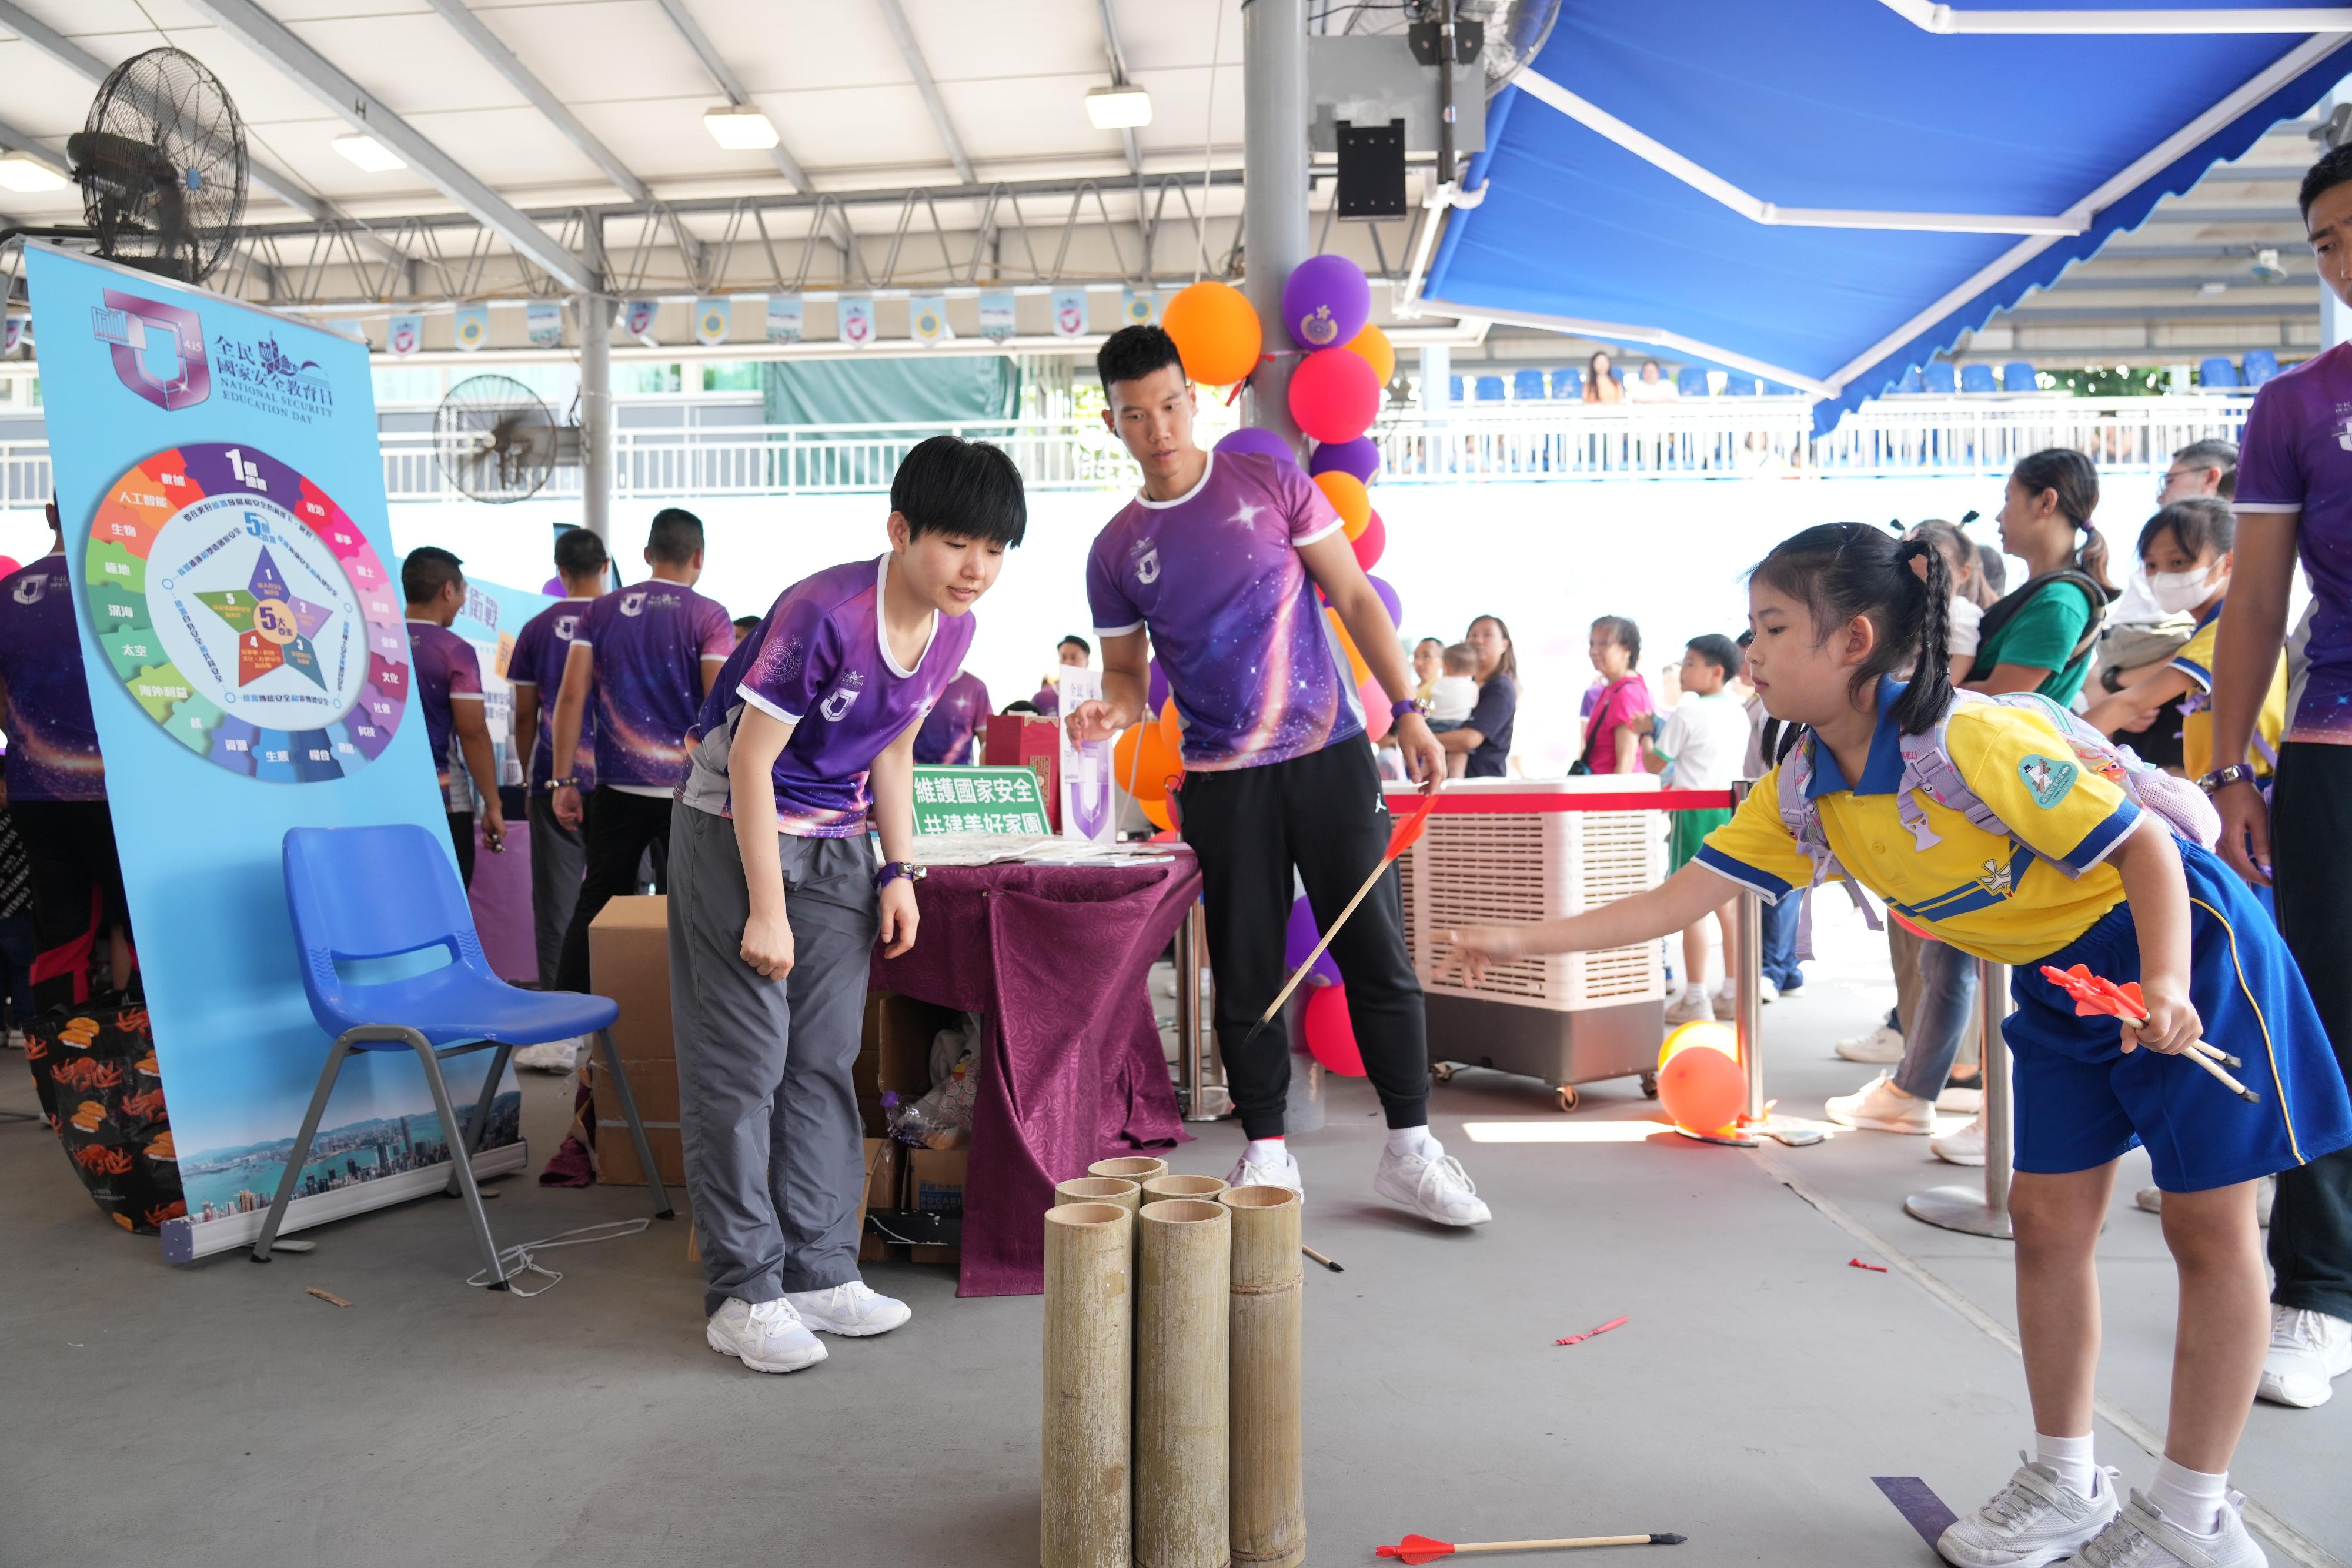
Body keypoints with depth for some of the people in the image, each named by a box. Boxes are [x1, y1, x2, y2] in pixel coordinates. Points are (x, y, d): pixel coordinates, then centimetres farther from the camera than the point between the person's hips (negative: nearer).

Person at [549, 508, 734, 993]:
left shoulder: (601, 611, 7)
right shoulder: (710, 616, -4)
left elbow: (571, 696, 1)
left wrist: (565, 781, 3)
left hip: (618, 787, 3)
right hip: (688, 790, -3)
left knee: (594, 906, 11)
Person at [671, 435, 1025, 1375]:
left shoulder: (952, 629, -4)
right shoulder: (823, 612, -26)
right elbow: (750, 762, -21)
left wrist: (900, 872, 5)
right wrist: (767, 910, -19)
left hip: (838, 844, 7)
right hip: (735, 830, -7)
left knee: (826, 1060, 9)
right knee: (743, 1062, -3)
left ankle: (821, 1272, 19)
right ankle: (743, 1295, 8)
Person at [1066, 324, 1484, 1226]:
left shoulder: (1270, 482, 2)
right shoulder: (1115, 551, 6)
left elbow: (1354, 596, 3)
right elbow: (1128, 673, 11)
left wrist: (1407, 710, -4)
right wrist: (1110, 710, -13)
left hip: (1330, 755, -1)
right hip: (1221, 782, 1)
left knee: (1377, 955, 1)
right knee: (1244, 976, 6)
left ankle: (1409, 1150, 14)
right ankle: (1266, 1153, 21)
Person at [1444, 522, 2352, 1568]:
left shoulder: (1976, 741, -30)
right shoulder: (1803, 791, -8)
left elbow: (2145, 844, -22)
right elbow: (1677, 900, -8)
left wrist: (2165, 987, -35)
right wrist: (1522, 941, -12)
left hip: (2182, 947, -7)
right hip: (2057, 980, 7)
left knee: (2209, 1228, 2)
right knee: (2047, 1221, 8)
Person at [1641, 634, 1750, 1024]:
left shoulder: (1686, 714, -12)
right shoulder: (1738, 714, 10)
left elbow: (1654, 764, -5)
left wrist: (1645, 735, 12)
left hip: (1695, 813, -7)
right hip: (1731, 809, 7)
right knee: (1728, 904, 11)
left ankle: (1694, 1000, -2)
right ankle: (1733, 995, 16)